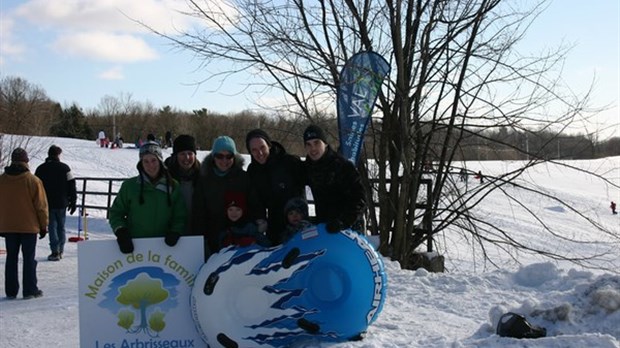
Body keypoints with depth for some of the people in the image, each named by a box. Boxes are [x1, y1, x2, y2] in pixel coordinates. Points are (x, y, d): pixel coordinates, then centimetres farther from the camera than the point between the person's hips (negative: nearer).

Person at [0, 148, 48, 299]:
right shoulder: (33, 180, -10)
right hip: (29, 226, -3)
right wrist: (43, 225, 2)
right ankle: (30, 290, 5)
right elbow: (41, 205, -7)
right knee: (29, 258, 3)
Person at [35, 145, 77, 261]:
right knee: (61, 227, 13)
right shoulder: (64, 167, -2)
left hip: (47, 204, 0)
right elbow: (71, 185, -3)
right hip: (62, 204, 0)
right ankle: (60, 250, 17)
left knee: (52, 227, 2)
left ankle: (55, 252, -6)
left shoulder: (41, 169, 2)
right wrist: (73, 201, 4)